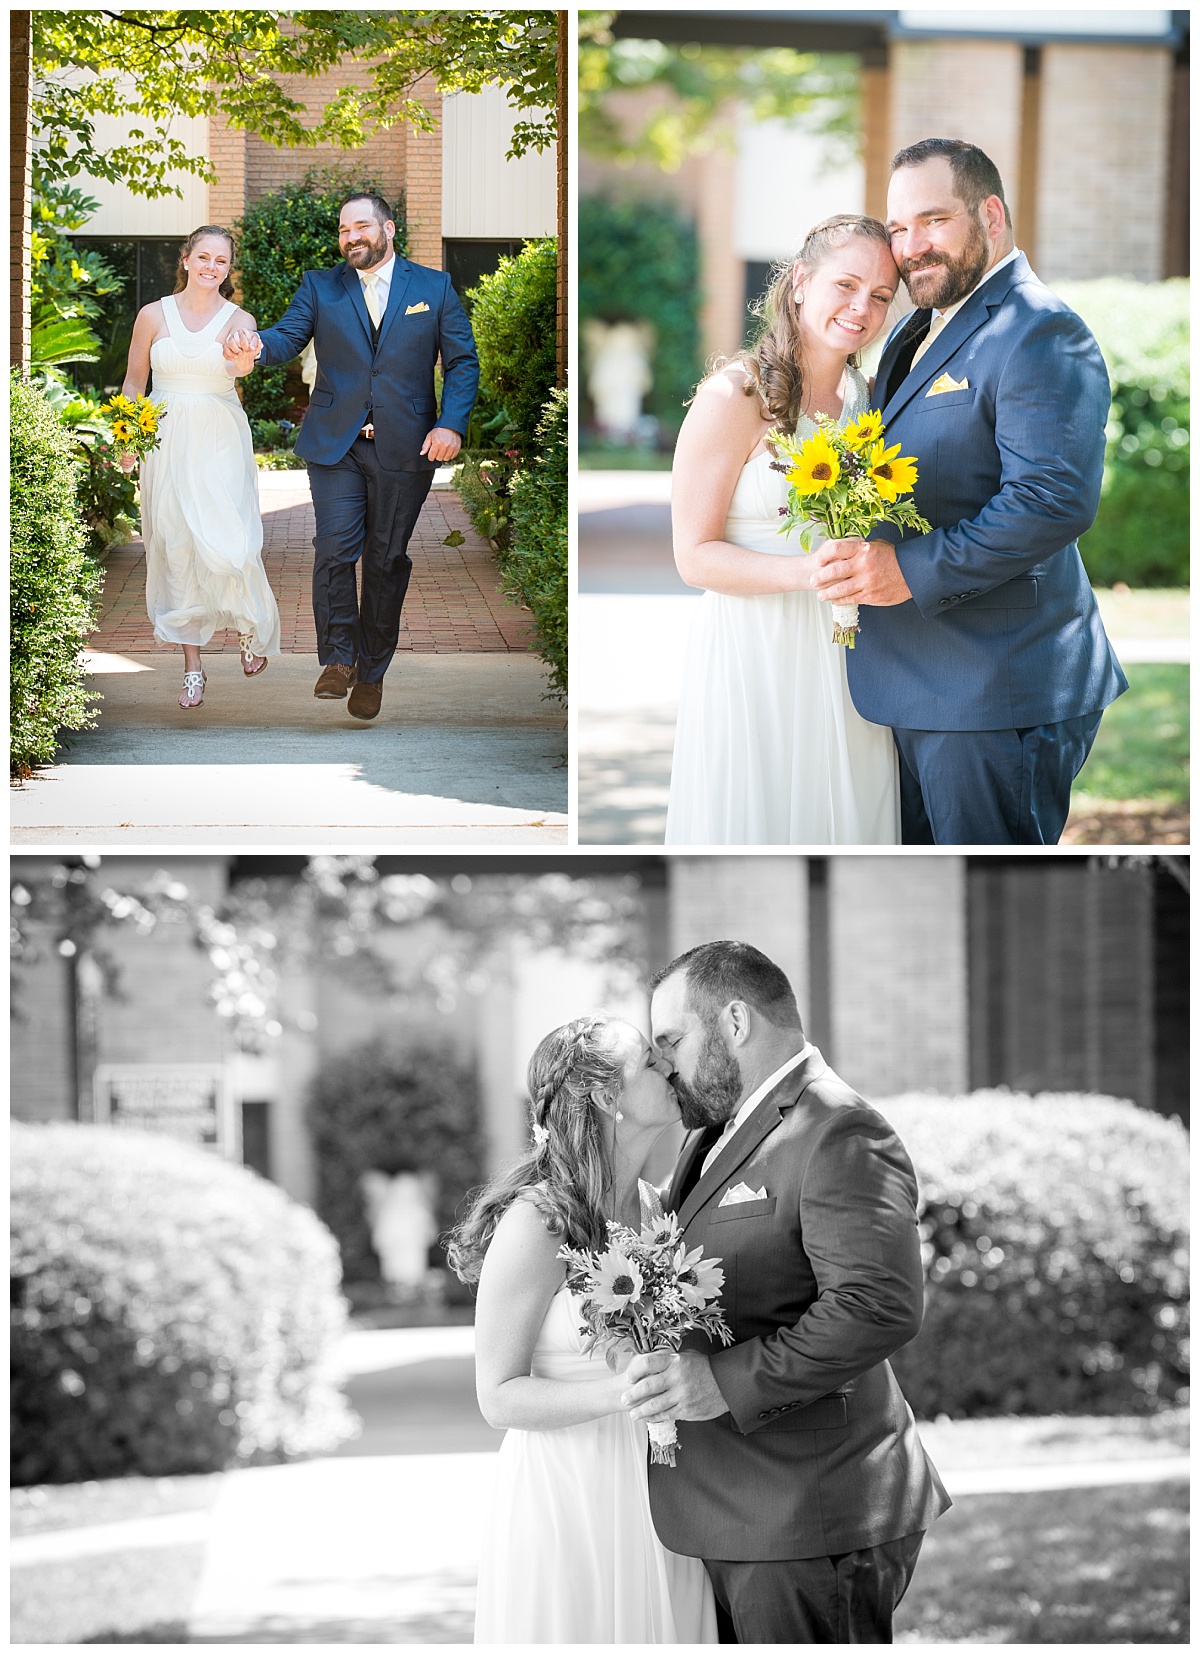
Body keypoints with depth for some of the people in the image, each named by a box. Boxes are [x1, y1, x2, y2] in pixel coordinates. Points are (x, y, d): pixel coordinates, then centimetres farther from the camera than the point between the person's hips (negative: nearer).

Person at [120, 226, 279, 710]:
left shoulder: (238, 321, -2)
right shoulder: (153, 316, 2)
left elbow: (240, 364, -24)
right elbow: (134, 382, 11)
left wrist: (241, 363, -48)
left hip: (221, 443, -2)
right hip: (166, 442, 2)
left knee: (228, 544, -13)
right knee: (175, 549, 0)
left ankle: (252, 626, 17)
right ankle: (192, 666, 7)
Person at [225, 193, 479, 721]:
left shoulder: (433, 287, 6)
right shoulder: (320, 286, 9)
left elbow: (462, 361, 5)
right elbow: (288, 337, -3)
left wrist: (451, 424, -9)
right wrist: (258, 345, -27)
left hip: (404, 449, 0)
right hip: (335, 445, 0)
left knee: (386, 560, 4)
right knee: (335, 549, -13)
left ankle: (372, 672, 15)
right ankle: (338, 660, -1)